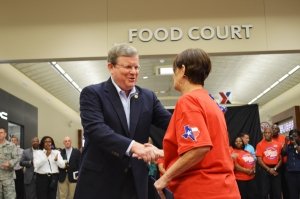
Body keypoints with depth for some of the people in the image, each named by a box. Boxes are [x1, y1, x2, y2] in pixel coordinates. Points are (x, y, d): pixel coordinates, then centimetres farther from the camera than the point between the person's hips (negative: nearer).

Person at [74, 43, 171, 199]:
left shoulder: (148, 97, 9)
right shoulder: (92, 93, -5)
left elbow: (170, 123, 1)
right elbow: (95, 129, -20)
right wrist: (132, 146, -33)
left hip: (135, 183, 4)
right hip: (99, 182, -4)